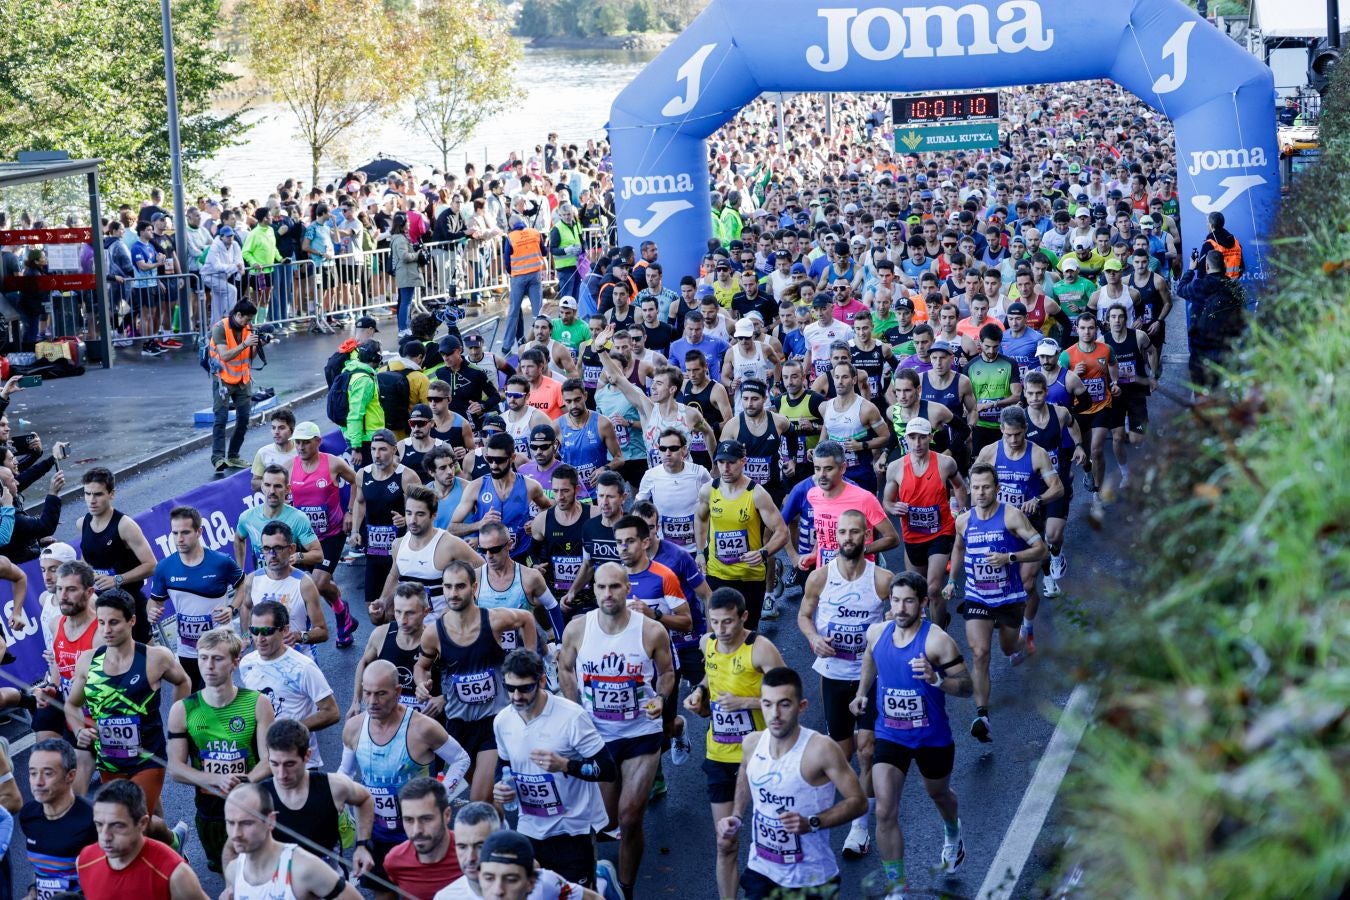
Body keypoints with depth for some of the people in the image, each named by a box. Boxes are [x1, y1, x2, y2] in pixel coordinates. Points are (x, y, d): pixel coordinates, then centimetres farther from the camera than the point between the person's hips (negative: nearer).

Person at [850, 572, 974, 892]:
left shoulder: (937, 641, -23)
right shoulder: (877, 632, -7)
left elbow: (967, 687, -20)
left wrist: (936, 678, -37)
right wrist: (862, 693, 11)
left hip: (932, 738, -2)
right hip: (890, 736, 2)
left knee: (938, 794, 26)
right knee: (885, 812, -12)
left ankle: (953, 835, 62)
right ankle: (896, 887, -1)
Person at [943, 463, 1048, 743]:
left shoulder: (1012, 516, -14)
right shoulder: (963, 521, -1)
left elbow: (1040, 549, -14)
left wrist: (1009, 557, -27)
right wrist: (952, 580, 19)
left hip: (1009, 597, -1)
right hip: (976, 598, 1)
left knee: (1009, 648, 20)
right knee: (979, 654, -15)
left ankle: (1020, 636, 59)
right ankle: (982, 715, -18)